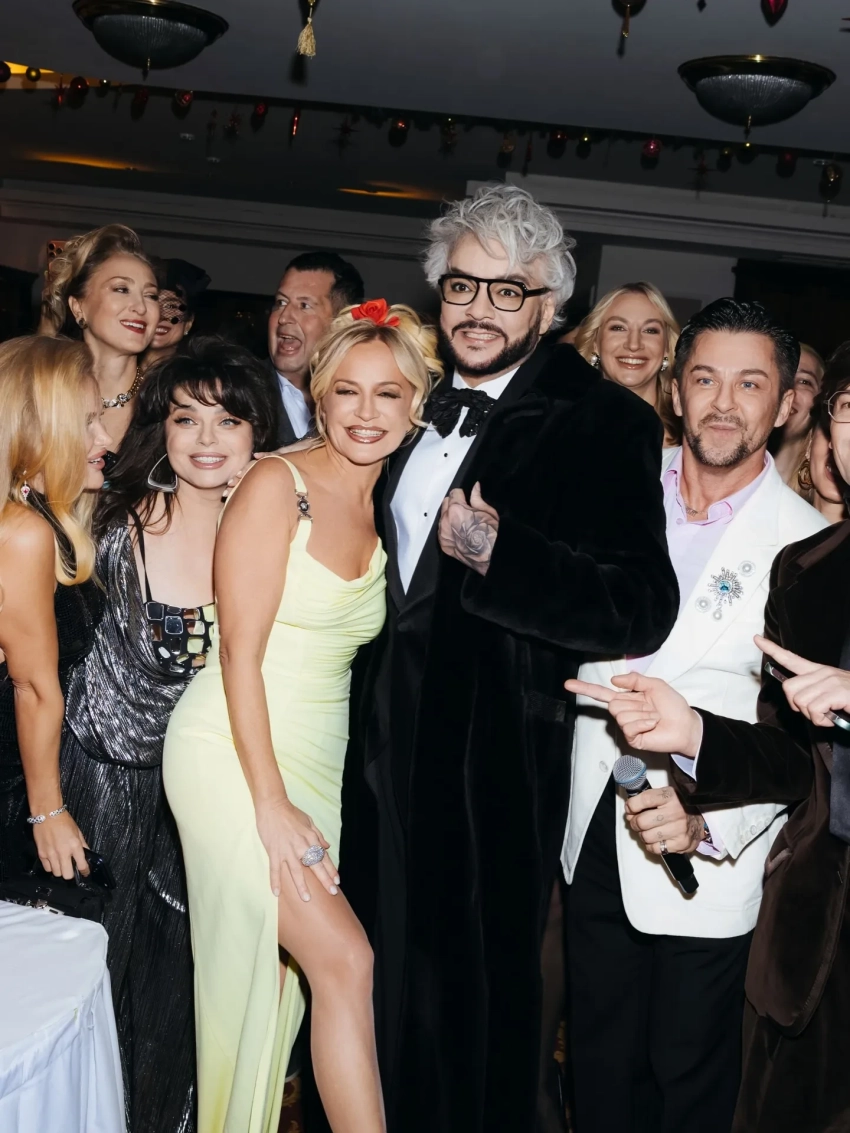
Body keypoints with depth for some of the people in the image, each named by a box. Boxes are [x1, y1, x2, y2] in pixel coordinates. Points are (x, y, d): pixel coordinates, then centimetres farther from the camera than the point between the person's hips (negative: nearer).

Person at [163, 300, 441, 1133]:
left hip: (317, 760, 6)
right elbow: (240, 652, -15)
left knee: (278, 967, 10)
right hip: (234, 753, -6)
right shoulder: (277, 486, -11)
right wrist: (271, 803, -17)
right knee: (344, 959, -13)